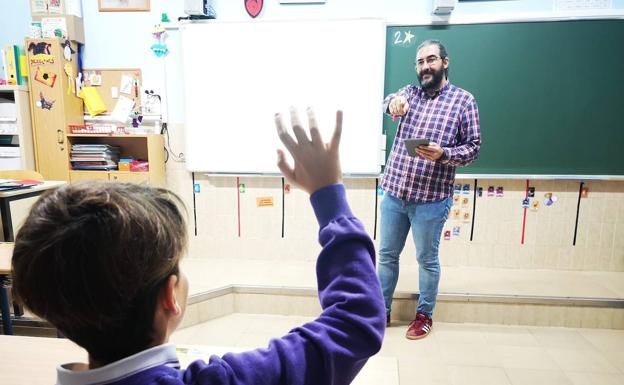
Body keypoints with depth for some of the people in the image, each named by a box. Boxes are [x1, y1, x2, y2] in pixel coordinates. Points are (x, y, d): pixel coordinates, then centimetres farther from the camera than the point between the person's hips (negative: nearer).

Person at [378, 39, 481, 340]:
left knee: (427, 259, 11)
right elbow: (389, 102, -11)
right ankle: (382, 310, 30)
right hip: (394, 192, 4)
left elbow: (473, 147, -2)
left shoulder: (464, 100, 0)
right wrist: (393, 102, -36)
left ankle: (424, 314, 31)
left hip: (431, 198, -3)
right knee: (386, 254, 13)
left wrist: (443, 154, -21)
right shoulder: (410, 92, 10)